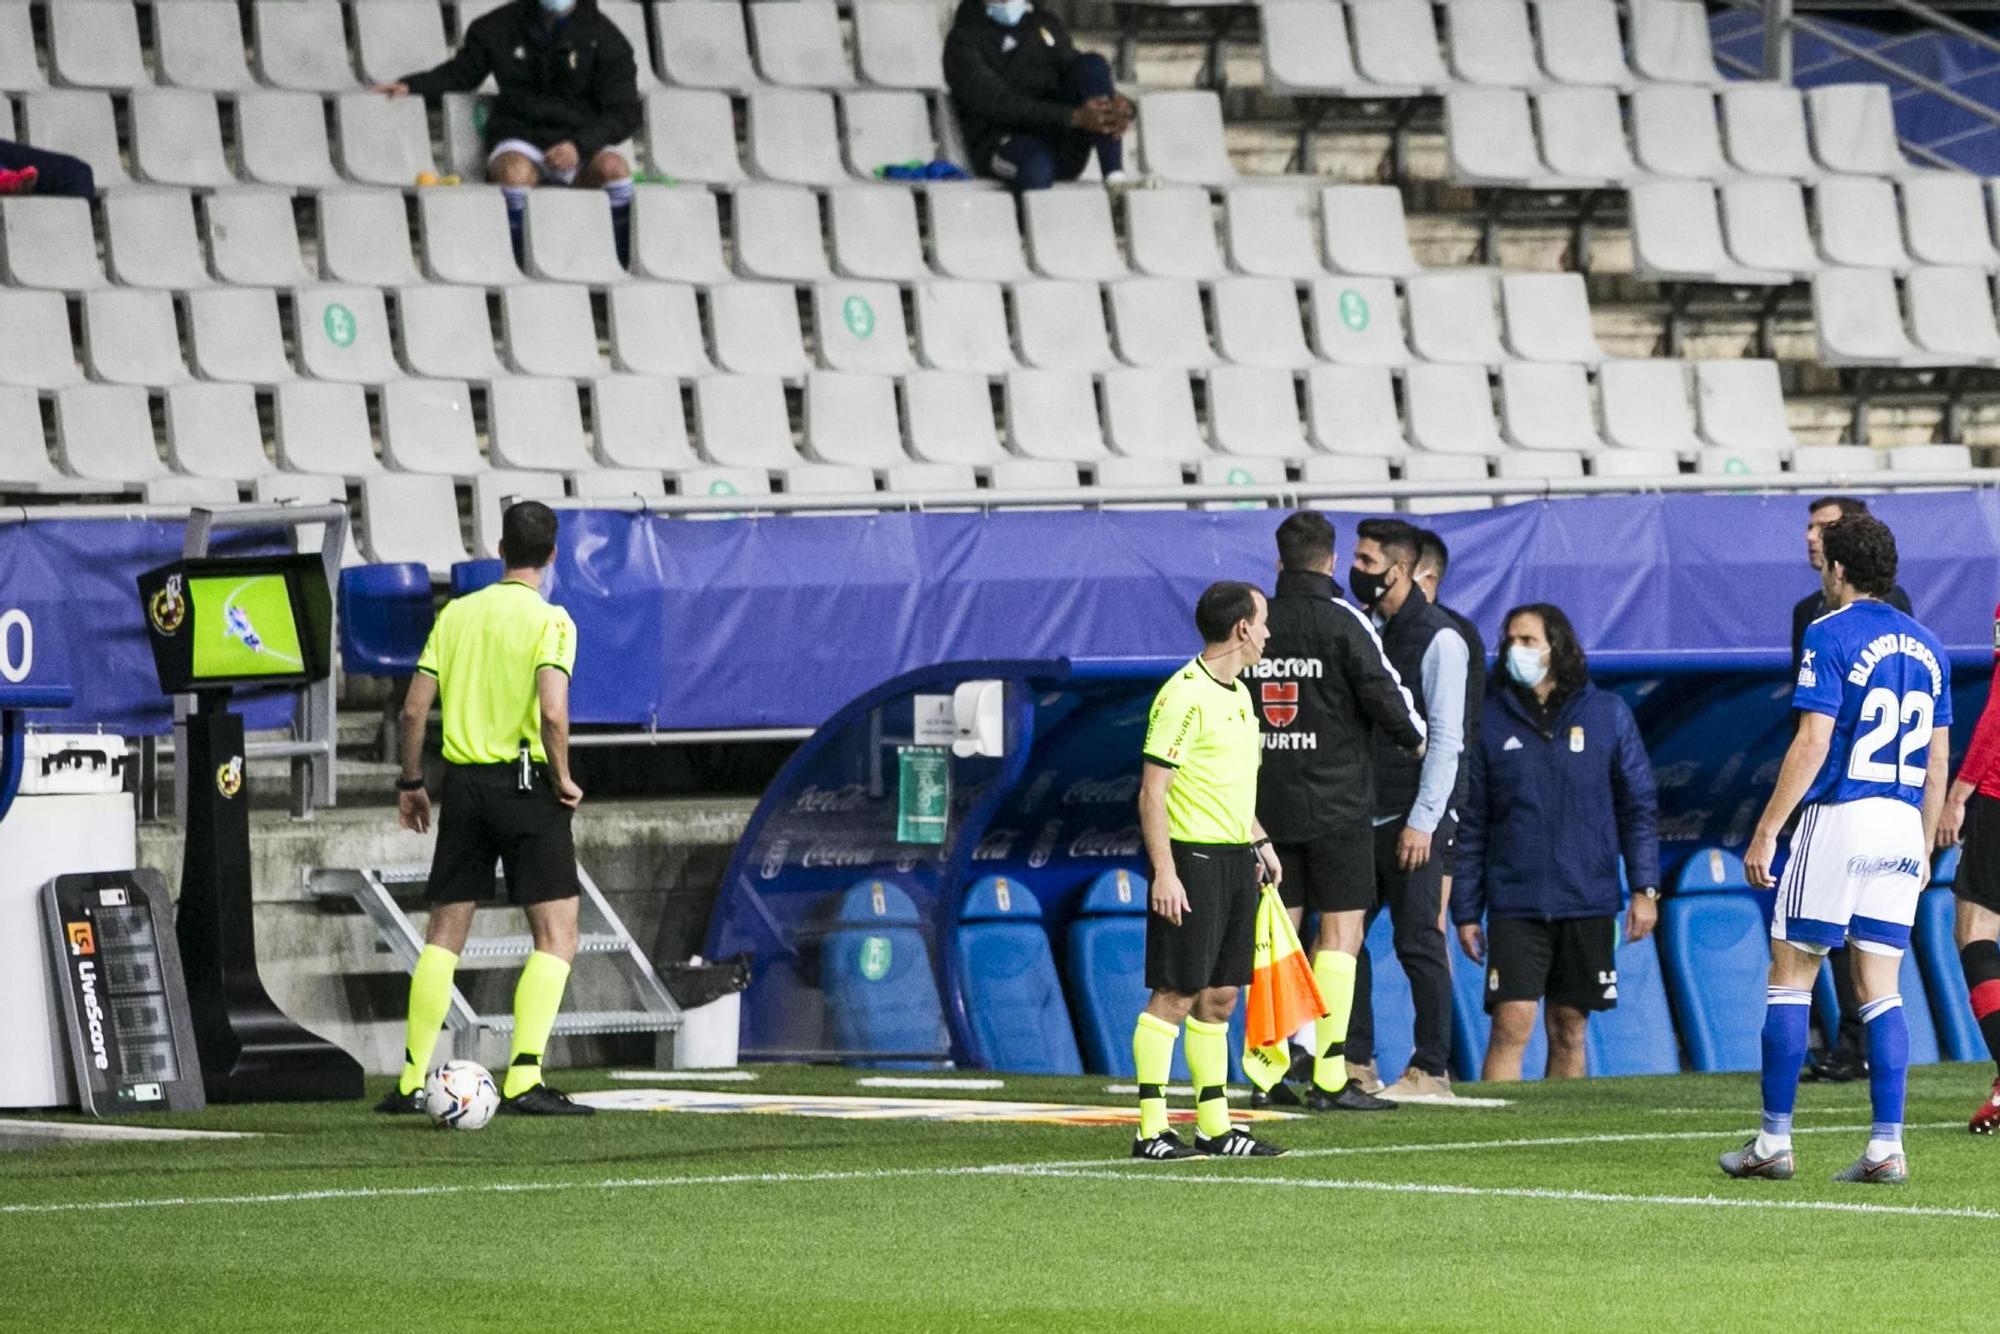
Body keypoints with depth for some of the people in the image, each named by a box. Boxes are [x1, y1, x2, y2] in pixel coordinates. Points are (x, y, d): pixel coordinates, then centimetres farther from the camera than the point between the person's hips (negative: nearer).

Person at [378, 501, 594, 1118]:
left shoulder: (456, 614, 7)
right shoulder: (550, 621, -7)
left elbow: (414, 708, 5)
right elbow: (552, 712, -21)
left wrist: (411, 782, 15)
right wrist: (562, 778, -7)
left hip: (463, 782, 5)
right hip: (525, 781, -5)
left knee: (443, 935, 12)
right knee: (556, 936, 0)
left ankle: (412, 1081, 9)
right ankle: (524, 1080, -12)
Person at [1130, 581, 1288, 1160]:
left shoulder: (1238, 694, 16)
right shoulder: (1184, 695, -13)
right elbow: (1152, 791, -16)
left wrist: (1259, 841, 21)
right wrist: (1164, 872, -20)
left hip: (1235, 858, 9)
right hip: (1192, 857, -9)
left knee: (1219, 997, 11)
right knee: (1175, 995, -8)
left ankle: (1214, 1126, 15)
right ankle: (1151, 1130, -6)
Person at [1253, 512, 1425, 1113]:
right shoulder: (1342, 622, -8)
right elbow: (1385, 694, -11)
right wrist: (1415, 737, 9)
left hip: (1268, 806, 4)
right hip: (1336, 802, -4)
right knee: (1341, 929, -1)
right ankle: (1329, 1078, -7)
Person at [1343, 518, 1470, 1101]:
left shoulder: (1438, 639, -8)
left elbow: (1446, 738, -11)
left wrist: (1422, 821, -16)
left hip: (1411, 819, -7)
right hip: (1359, 814, 7)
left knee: (1419, 942, -5)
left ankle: (1431, 1070, 0)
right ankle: (1355, 1062, 11)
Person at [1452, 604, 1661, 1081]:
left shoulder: (1607, 713, 5)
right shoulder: (1491, 719, 5)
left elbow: (1638, 807, 7)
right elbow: (1470, 822, 7)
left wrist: (1645, 888, -1)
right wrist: (1466, 911, 5)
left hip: (1589, 904, 1)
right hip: (1515, 906, -1)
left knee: (1570, 1029, 7)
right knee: (1512, 1025, -11)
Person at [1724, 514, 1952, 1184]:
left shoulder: (1830, 635, -7)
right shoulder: (1926, 647, 13)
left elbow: (1813, 743, -14)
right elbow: (1938, 759, 15)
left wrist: (1766, 832, -11)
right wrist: (1924, 850, 21)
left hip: (1837, 820, -6)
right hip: (1902, 828, 6)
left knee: (1789, 977, 3)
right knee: (1880, 990, 6)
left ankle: (1774, 1141, 3)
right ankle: (1887, 1147, -2)